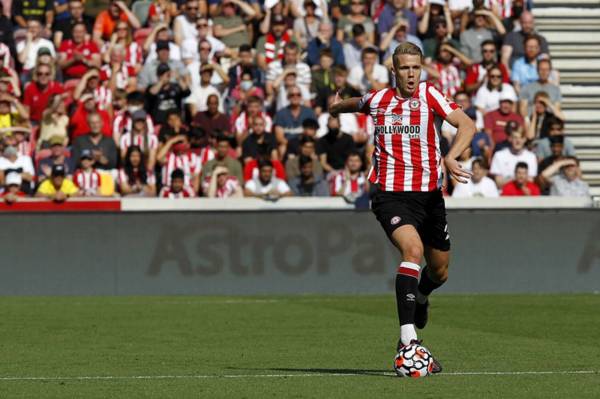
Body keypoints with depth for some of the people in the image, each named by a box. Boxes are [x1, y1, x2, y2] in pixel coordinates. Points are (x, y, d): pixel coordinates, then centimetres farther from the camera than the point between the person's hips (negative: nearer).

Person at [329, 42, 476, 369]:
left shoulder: (428, 94, -3)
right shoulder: (377, 100, 4)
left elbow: (467, 125, -16)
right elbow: (352, 104, 31)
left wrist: (450, 158, -31)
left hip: (428, 193, 2)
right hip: (390, 193, -2)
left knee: (439, 271, 13)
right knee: (413, 249, -28)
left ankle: (420, 297, 54)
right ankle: (407, 339, -33)